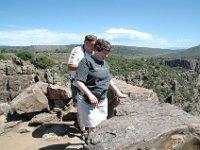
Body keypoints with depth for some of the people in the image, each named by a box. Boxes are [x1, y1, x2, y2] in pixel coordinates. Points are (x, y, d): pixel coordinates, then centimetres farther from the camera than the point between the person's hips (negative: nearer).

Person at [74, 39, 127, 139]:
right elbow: (78, 81, -20)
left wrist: (117, 92, 18)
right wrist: (90, 95, -30)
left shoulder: (104, 63, 10)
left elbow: (109, 80, 21)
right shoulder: (87, 61, -14)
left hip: (102, 100, 7)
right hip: (88, 100, -7)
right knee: (93, 127, -1)